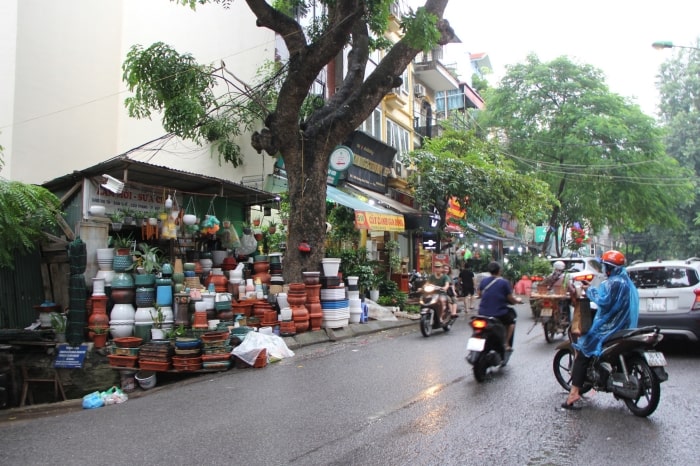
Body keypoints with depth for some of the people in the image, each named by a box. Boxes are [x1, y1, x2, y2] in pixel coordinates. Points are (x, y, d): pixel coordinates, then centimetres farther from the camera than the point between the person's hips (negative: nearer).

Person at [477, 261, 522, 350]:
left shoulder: (483, 281, 2)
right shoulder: (504, 282, -8)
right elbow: (511, 299, -4)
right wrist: (518, 300, 17)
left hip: (483, 314, 3)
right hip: (499, 315, -3)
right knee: (511, 321, 26)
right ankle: (507, 344, 17)